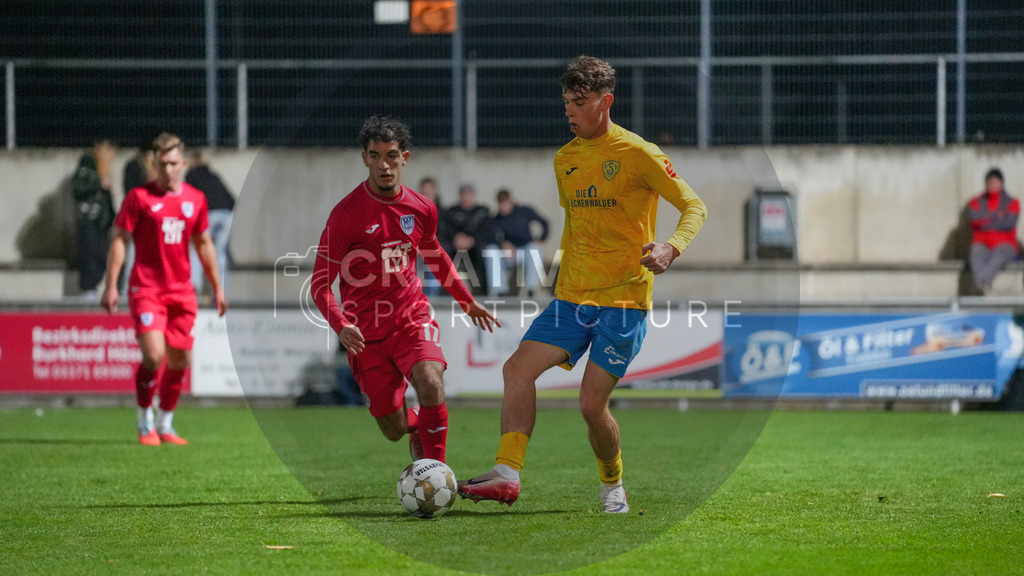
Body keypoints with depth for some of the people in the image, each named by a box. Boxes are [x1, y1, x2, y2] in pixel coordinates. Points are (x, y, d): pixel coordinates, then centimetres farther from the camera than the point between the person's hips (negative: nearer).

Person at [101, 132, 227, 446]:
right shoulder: (139, 197, -3)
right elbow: (119, 240, -3)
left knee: (179, 361, 6)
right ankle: (145, 420, 3)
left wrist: (217, 288, 18)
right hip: (146, 288, -5)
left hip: (182, 291, 5)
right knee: (154, 355, -16)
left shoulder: (195, 199, 9)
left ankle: (165, 425, 19)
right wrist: (111, 286, -10)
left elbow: (204, 244, 19)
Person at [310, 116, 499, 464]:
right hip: (367, 332, -2)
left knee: (431, 384, -29)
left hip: (412, 319, 2)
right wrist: (341, 326, -27)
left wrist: (468, 303, 32)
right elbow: (320, 284, -10)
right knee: (394, 430, 1)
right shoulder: (346, 214, -12)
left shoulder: (422, 210, 1)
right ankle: (417, 430, 38)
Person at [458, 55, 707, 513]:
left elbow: (693, 206, -10)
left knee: (592, 404, -9)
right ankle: (506, 475, -14)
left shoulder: (637, 154, -8)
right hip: (572, 297, 6)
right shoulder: (564, 160, 13)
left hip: (624, 300, -6)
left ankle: (613, 487, 15)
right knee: (518, 368, -11)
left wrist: (671, 247, -28)